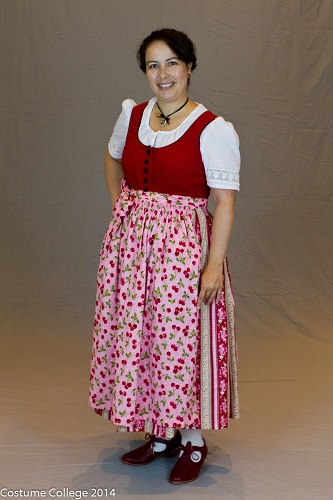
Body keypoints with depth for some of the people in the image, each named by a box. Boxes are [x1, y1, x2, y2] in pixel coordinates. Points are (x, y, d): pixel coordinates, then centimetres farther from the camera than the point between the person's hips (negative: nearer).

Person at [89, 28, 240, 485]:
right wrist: (119, 207, 15)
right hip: (131, 240, 6)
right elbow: (113, 159, 26)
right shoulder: (132, 115, 6)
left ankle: (193, 441, 20)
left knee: (181, 340, 1)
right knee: (134, 336, 11)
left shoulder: (214, 129, -11)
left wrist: (215, 264, -19)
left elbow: (225, 201, -13)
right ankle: (161, 433, 29)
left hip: (183, 246, -6)